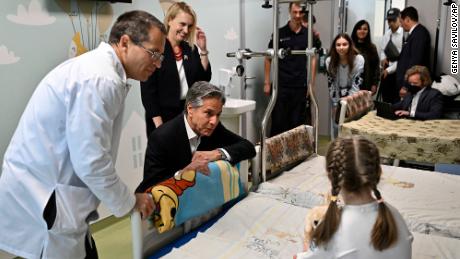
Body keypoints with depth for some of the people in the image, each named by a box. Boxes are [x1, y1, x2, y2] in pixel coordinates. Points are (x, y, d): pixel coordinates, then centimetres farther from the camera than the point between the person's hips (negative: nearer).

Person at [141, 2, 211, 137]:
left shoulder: (191, 49, 8)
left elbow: (204, 79, 6)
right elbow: (147, 91, -10)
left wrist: (203, 50, -3)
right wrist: (159, 125, -16)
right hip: (163, 117, -4)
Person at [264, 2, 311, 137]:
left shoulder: (308, 35, 5)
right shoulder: (279, 33, 0)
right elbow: (268, 59, 4)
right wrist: (267, 83, -2)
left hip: (301, 86, 2)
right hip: (281, 85, -1)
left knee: (297, 122, 7)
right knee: (278, 121, 1)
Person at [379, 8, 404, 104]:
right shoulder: (387, 33, 7)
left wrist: (389, 70, -14)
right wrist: (383, 58, -3)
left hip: (397, 72, -6)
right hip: (386, 70, 7)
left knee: (396, 101, -1)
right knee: (385, 98, 12)